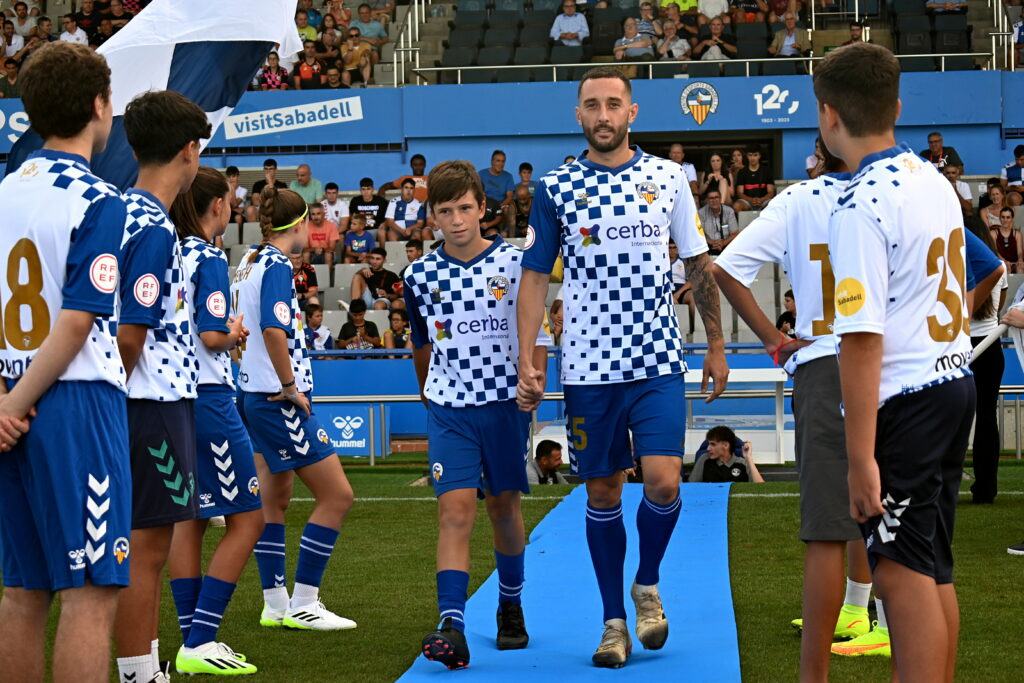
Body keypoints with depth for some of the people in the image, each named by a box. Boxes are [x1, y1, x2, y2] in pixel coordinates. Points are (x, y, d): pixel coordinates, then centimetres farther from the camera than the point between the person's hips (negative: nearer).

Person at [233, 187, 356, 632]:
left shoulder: (250, 264, 12)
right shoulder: (276, 266, -15)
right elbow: (274, 330, -29)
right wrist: (290, 386, -19)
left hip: (256, 395, 10)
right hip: (279, 402, -10)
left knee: (273, 499, 14)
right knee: (336, 495, -5)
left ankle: (276, 604, 18)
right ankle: (302, 604, -3)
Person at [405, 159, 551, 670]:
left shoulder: (515, 264, -4)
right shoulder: (420, 275, 1)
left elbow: (536, 337, 1)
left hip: (505, 403, 0)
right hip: (448, 408, 0)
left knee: (504, 507, 12)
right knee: (454, 510, -12)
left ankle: (511, 606, 34)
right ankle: (451, 627, -21)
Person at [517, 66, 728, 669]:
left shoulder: (668, 179, 4)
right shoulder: (555, 188, 2)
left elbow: (700, 265, 11)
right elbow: (536, 276, 5)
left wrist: (716, 343, 10)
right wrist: (527, 360, -2)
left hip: (659, 363, 0)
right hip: (588, 367, 0)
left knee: (663, 482, -13)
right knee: (602, 494, 5)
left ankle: (647, 584, 14)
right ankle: (615, 620, 17)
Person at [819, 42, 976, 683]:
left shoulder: (861, 207, -17)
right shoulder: (936, 181, 9)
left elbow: (863, 341, -21)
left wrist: (861, 457, -20)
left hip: (903, 403, -9)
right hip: (956, 385, 9)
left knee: (902, 575, -6)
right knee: (934, 569, 15)